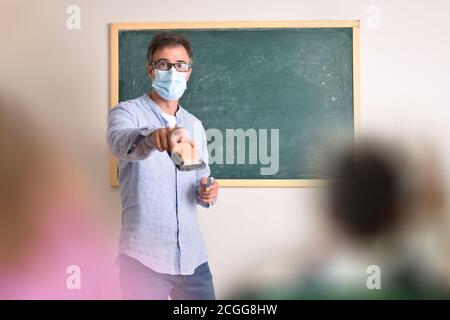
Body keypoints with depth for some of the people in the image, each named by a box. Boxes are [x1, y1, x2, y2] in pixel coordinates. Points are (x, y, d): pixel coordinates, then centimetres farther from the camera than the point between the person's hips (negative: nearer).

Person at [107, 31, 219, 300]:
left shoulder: (195, 125, 13)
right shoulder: (127, 112, -3)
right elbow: (121, 143, -26)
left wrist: (207, 193, -4)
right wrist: (151, 137, -47)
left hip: (192, 256, 5)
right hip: (144, 257, -5)